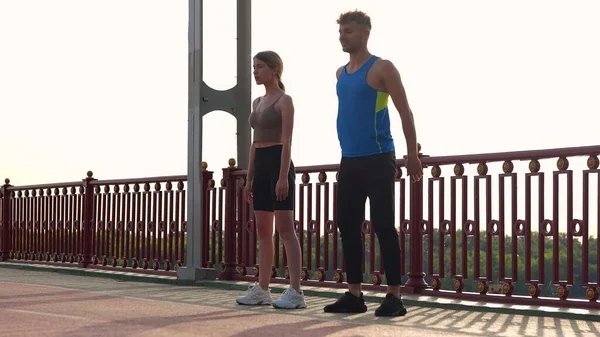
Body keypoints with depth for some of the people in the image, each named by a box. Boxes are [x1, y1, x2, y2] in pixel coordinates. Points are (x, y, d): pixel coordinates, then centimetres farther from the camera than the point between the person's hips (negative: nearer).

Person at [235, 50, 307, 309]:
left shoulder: (284, 100, -5)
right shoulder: (258, 102, 18)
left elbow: (287, 141, -13)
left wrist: (283, 176, -21)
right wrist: (249, 178, 14)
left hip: (278, 163, -8)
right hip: (260, 165, 8)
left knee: (285, 229, -11)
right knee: (263, 230, 8)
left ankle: (295, 292, -11)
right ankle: (262, 289, 12)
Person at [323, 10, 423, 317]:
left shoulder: (382, 68, -5)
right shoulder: (341, 73, 15)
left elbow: (405, 112, -5)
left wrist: (412, 155, -8)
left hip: (378, 159, -7)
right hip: (349, 161, 7)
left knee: (383, 225, -7)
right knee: (347, 226, 5)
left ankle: (394, 296, -1)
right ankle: (354, 294, 12)